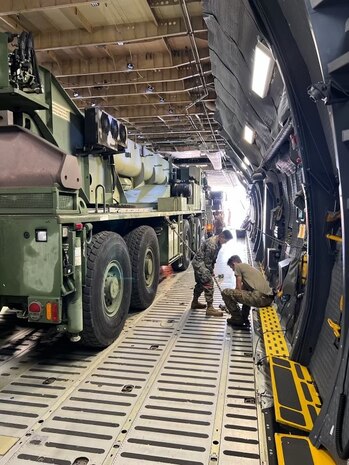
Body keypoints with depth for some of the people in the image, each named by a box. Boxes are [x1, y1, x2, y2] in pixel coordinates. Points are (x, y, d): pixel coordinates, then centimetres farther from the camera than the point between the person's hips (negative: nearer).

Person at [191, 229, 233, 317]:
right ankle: (210, 308, -12)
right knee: (208, 283, -14)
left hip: (199, 263, 10)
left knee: (200, 283, 22)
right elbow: (207, 260, -22)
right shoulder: (211, 244, -29)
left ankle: (195, 302, 38)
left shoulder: (218, 243, 2)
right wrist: (211, 271, -9)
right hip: (199, 263, -10)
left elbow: (213, 258, 12)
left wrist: (212, 268, 10)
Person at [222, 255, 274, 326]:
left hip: (259, 297, -10)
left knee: (225, 292, -3)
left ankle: (237, 319, 10)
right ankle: (244, 319, 33)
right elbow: (243, 287, 40)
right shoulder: (249, 267, 32)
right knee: (246, 292, 41)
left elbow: (238, 288, 4)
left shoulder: (238, 266, 7)